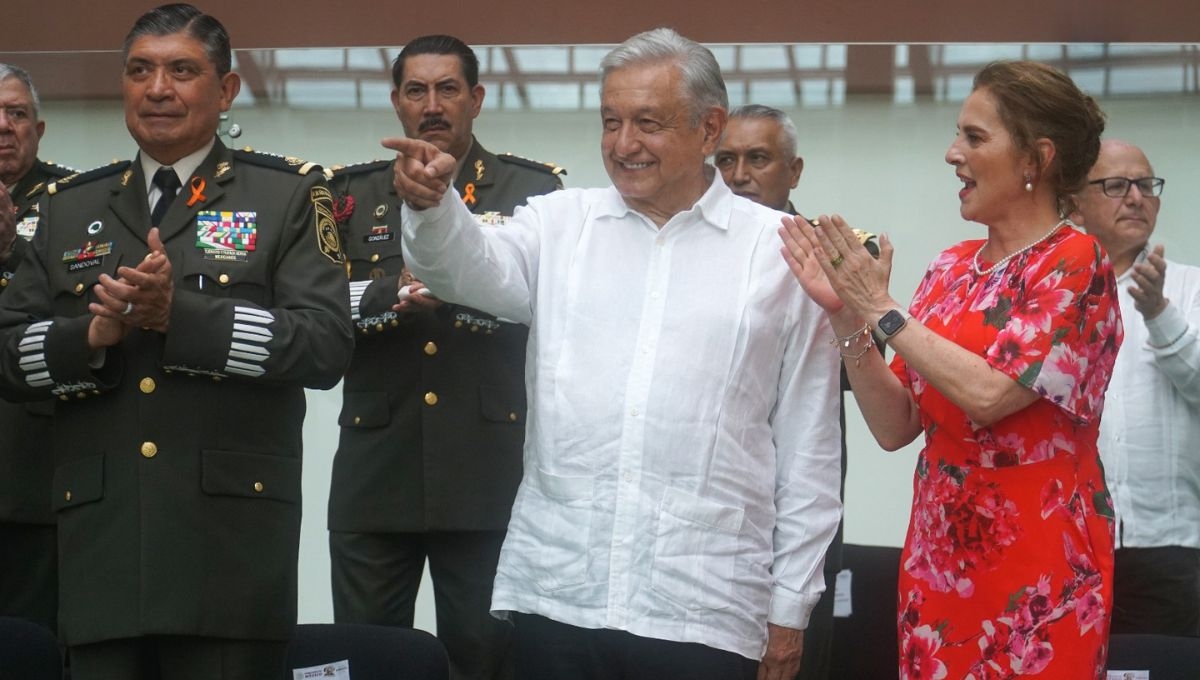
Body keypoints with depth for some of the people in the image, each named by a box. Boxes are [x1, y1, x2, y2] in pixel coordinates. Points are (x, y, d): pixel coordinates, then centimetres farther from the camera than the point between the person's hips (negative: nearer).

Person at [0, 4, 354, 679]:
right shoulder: (70, 208, 18)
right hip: (101, 542, 3)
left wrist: (182, 314, -16)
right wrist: (92, 335, -9)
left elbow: (326, 345, -7)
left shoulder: (289, 196, 6)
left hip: (230, 546, -3)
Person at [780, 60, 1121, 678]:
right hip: (937, 555, 7)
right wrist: (846, 315, -5)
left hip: (1036, 563, -6)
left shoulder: (1075, 264, -9)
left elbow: (989, 394, -21)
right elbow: (895, 426, 7)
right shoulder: (951, 269, 10)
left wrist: (880, 310, -13)